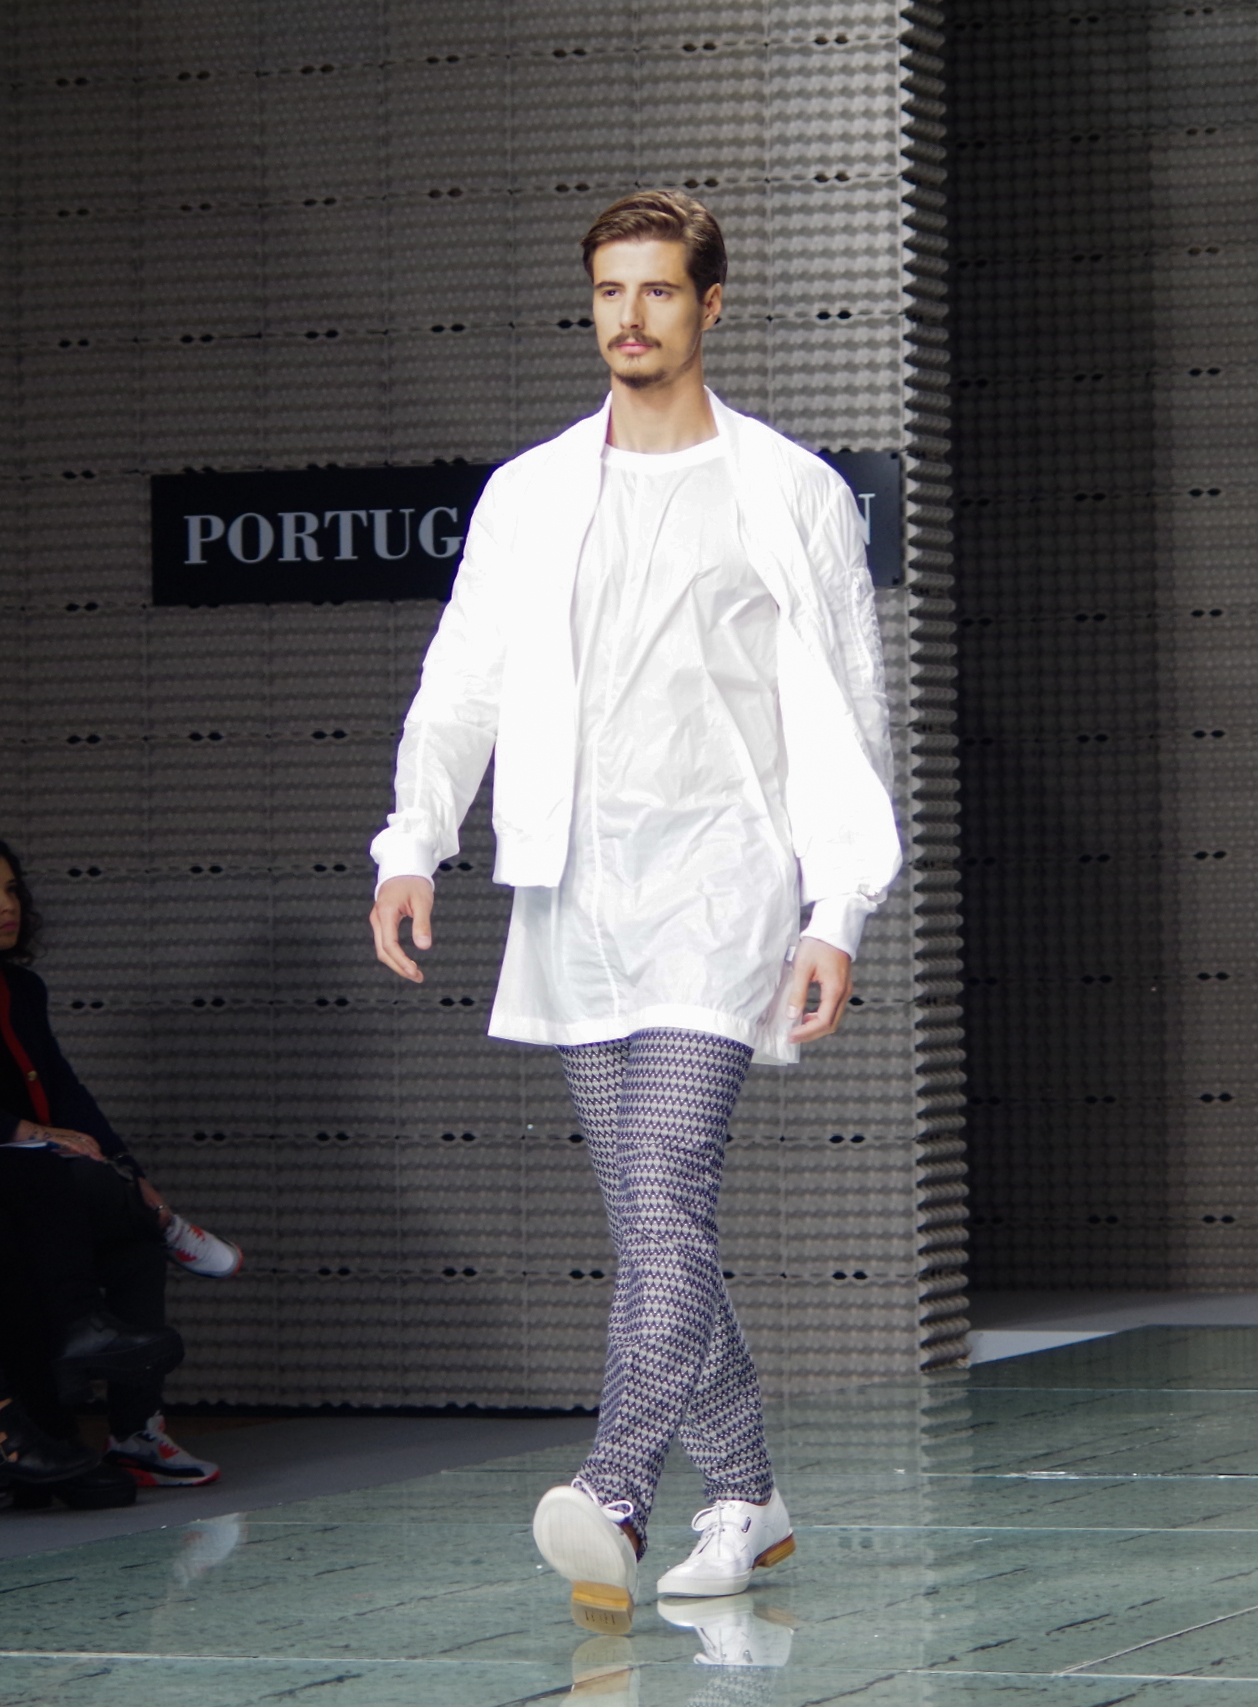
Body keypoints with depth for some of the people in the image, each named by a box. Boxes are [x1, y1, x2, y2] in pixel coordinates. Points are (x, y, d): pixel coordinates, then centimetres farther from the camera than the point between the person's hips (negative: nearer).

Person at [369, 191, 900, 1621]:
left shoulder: (791, 495, 5)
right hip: (573, 895, 5)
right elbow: (460, 689, 11)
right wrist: (414, 846, -6)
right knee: (650, 1219, 8)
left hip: (722, 878, -4)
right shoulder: (527, 496, 14)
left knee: (667, 1196, -19)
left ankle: (614, 1505, -30)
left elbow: (847, 722, 3)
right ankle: (746, 1498, 20)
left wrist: (838, 917, -5)